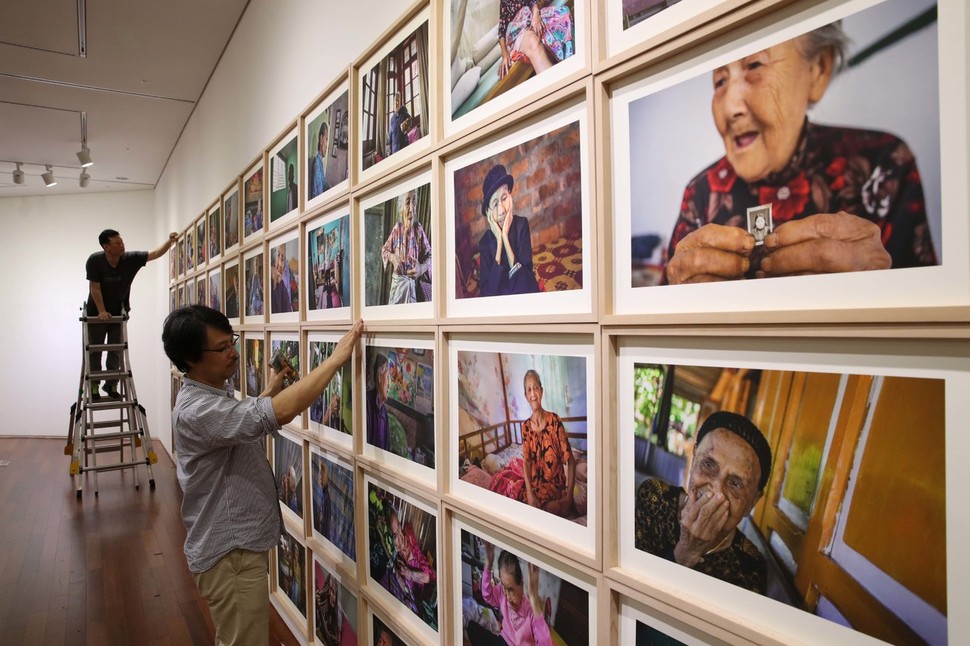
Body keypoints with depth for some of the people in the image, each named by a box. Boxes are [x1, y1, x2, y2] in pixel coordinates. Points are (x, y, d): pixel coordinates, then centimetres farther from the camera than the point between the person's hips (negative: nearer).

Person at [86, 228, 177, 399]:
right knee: (95, 351, 7)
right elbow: (94, 288, -19)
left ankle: (112, 385, 18)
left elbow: (155, 253, -22)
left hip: (118, 312, 2)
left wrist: (169, 241, -39)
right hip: (96, 312, -2)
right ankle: (94, 387, 18)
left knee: (116, 350, 6)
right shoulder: (94, 260, -22)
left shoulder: (130, 258, -16)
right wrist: (102, 311, -18)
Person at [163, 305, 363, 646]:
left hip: (235, 544, 10)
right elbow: (281, 412, -40)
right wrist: (337, 357, -36)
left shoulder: (211, 397, 5)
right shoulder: (196, 410, -28)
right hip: (229, 553, -10)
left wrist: (272, 388, 10)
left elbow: (245, 418, 25)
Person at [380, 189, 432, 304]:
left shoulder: (418, 229, -6)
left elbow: (429, 256, -4)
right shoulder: (397, 227, -4)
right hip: (398, 280, 1)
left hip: (413, 282, -1)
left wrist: (422, 268, -23)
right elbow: (384, 249, 8)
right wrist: (392, 258, -12)